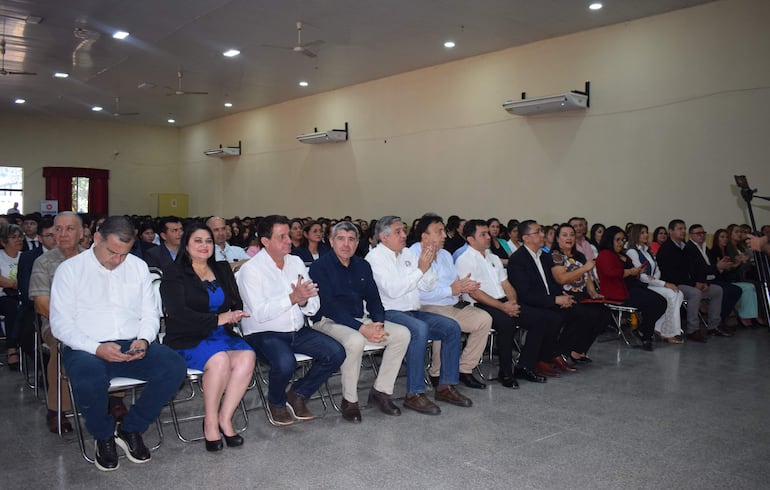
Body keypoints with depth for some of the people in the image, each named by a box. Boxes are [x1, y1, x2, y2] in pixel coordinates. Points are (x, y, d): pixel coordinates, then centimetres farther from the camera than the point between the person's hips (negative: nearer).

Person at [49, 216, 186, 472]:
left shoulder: (138, 266, 12)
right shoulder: (70, 269, 1)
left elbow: (150, 313, 13)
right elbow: (60, 323, -4)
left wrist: (144, 340, -10)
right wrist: (97, 348, -19)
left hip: (132, 345, 4)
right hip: (86, 348, -3)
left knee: (175, 367, -23)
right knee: (89, 382, -37)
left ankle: (130, 429, -2)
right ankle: (104, 436, -3)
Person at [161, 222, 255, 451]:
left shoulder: (223, 270, 18)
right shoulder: (174, 273, 2)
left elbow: (237, 303, 14)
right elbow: (178, 313, -11)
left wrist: (234, 315, -12)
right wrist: (217, 319, -18)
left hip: (222, 335, 5)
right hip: (188, 339, -4)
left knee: (247, 356, -26)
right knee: (220, 360, -33)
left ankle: (225, 418, -15)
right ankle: (210, 421, -14)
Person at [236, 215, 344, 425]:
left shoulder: (296, 262, 8)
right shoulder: (251, 269, -10)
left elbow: (313, 307, 5)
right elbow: (259, 313, -21)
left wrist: (304, 301, -18)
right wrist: (293, 298, -27)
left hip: (298, 331, 6)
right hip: (263, 334, -6)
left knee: (336, 353, -12)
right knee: (285, 363, -34)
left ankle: (298, 393, 9)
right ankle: (276, 402, 1)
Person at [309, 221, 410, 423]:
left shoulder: (362, 266, 12)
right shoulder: (320, 266, -8)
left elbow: (373, 299, 10)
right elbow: (329, 306, -18)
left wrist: (378, 323, -13)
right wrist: (362, 328, -26)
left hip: (360, 319, 7)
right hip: (329, 321, -7)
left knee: (402, 333, -10)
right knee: (355, 341, -37)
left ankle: (381, 391, -1)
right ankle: (349, 400, -16)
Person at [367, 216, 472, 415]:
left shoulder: (408, 253, 15)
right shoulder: (375, 257, -6)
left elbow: (427, 286, 12)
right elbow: (392, 290, -20)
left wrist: (428, 264, -6)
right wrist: (420, 269, -19)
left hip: (413, 312, 8)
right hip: (389, 314, -8)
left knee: (452, 327, -8)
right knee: (419, 329, -34)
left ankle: (446, 387, -1)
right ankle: (414, 394, -28)